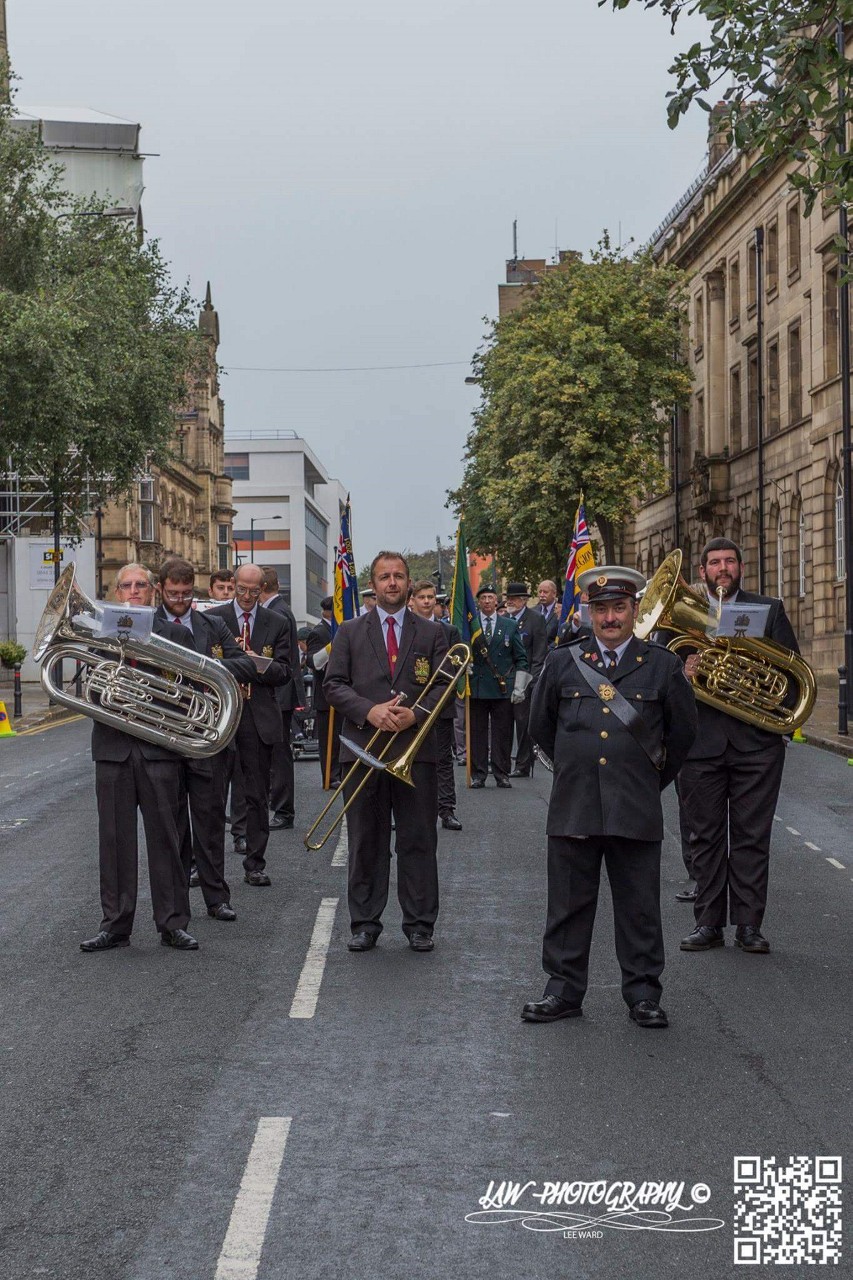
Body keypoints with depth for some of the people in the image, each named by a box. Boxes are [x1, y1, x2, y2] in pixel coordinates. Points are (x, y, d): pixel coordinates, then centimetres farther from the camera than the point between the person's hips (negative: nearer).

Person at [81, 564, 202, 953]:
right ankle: (115, 924, 12)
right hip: (113, 749, 1)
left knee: (165, 839, 2)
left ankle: (172, 924, 8)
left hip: (158, 749, -1)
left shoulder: (175, 635, 8)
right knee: (114, 839, 5)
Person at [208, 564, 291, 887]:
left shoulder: (276, 624, 8)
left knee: (257, 795, 4)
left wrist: (258, 666, -15)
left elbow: (283, 672, 3)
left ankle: (255, 865, 10)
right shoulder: (212, 618, 4)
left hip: (259, 717, 1)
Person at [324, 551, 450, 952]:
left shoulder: (432, 633, 9)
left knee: (419, 840, 3)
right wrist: (369, 711, -13)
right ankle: (365, 923, 12)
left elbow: (444, 685, 4)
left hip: (415, 749, 0)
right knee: (365, 841, 5)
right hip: (362, 749, 0)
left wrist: (415, 714, -13)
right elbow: (333, 685, 2)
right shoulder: (349, 632, 9)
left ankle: (419, 923, 10)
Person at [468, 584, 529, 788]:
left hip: (503, 689, 0)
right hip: (477, 689, 0)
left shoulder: (511, 626, 9)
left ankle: (502, 775, 8)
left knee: (503, 733, 1)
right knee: (477, 733, 2)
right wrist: (465, 665, -10)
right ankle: (478, 775, 8)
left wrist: (519, 687, 1)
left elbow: (521, 659, 9)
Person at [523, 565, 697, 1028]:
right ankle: (564, 990, 17)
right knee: (569, 904, 7)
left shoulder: (662, 665, 3)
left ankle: (643, 994, 14)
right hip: (573, 807, 1)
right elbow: (540, 725, 18)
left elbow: (682, 730, 14)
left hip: (637, 811, -1)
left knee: (640, 907, 4)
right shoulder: (561, 662, 6)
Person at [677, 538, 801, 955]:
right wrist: (682, 674, -15)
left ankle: (748, 924, 7)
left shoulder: (769, 610, 9)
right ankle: (708, 922, 12)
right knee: (705, 836, 5)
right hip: (701, 743, 1)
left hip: (757, 743, 0)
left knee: (752, 837, 2)